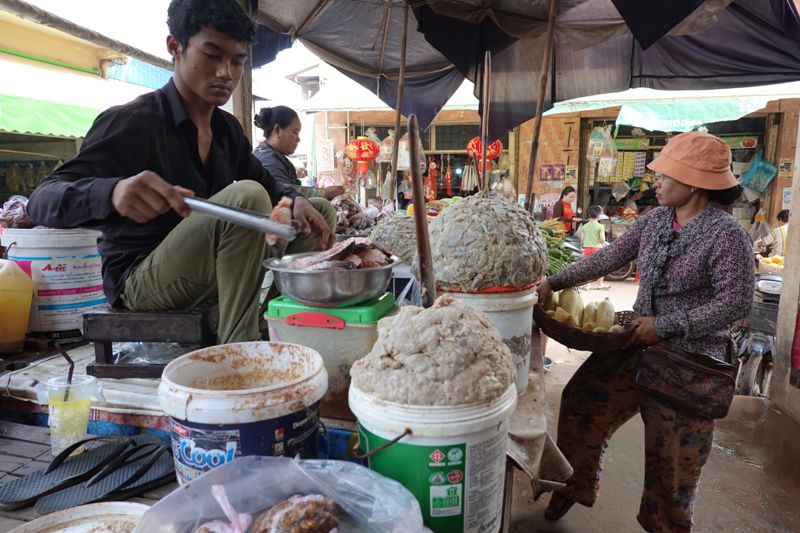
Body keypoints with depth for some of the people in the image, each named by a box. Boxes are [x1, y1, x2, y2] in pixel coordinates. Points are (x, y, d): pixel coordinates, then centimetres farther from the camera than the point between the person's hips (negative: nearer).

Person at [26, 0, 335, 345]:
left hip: (212, 266, 7)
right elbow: (41, 202, -21)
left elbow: (266, 182, 15)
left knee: (316, 216, 3)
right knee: (246, 197, -31)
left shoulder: (228, 128, 6)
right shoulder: (131, 122, -15)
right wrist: (113, 191, -45)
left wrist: (296, 201, -11)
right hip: (136, 279, -7)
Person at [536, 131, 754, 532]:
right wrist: (555, 283, -6)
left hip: (687, 356, -6)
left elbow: (735, 304, -19)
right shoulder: (655, 220, 2)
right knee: (582, 401, 8)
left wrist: (665, 325, -22)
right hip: (638, 339, 6)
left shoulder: (727, 236, -17)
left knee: (671, 452, 10)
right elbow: (610, 257, 1)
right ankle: (574, 486, 33)